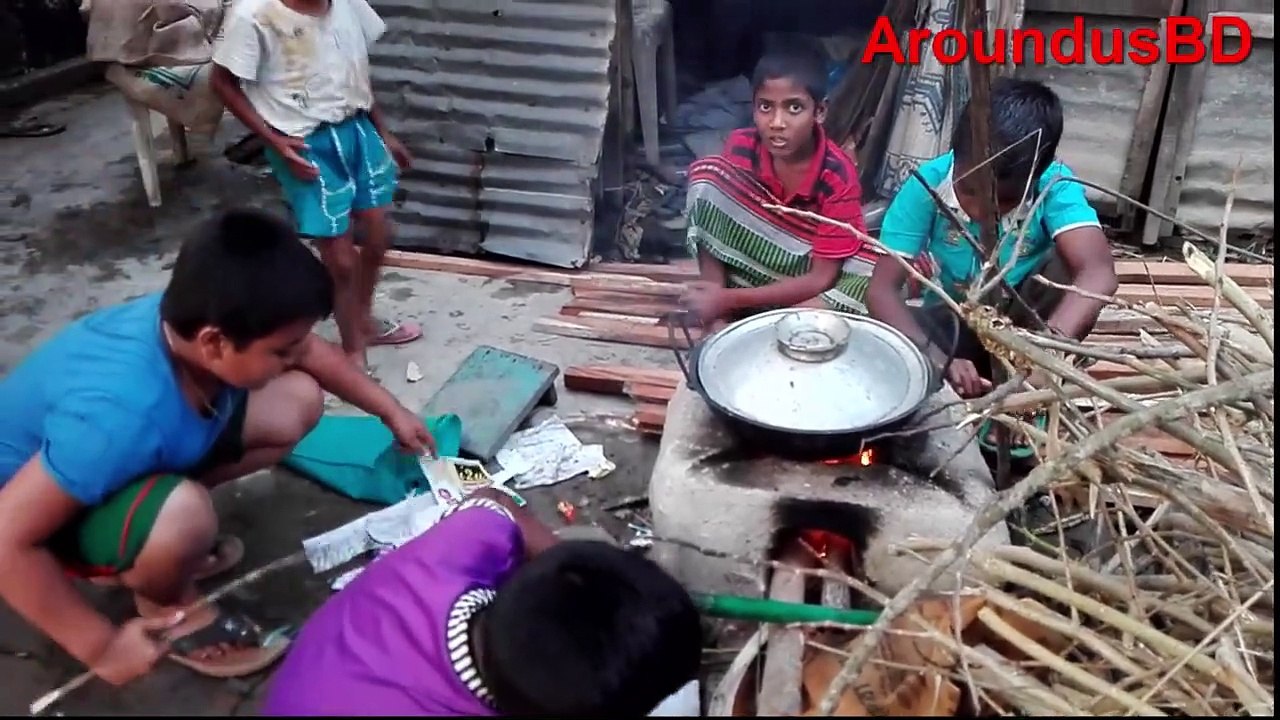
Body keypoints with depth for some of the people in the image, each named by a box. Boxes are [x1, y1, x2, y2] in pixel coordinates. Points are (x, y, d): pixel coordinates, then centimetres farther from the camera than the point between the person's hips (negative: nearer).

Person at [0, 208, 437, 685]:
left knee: (298, 401, -3)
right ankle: (166, 612, -4)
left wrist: (392, 413, 9)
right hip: (41, 498, -7)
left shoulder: (192, 321, -21)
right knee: (183, 515, -39)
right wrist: (101, 645, -26)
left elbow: (313, 353, 0)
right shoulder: (123, 413, -43)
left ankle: (163, 536, 10)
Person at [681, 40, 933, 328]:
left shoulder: (838, 177, -25)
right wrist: (717, 300, -27)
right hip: (757, 260, 3)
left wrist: (730, 299, -29)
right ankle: (716, 324, -16)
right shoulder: (741, 147, -16)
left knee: (869, 281, -35)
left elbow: (821, 279, -24)